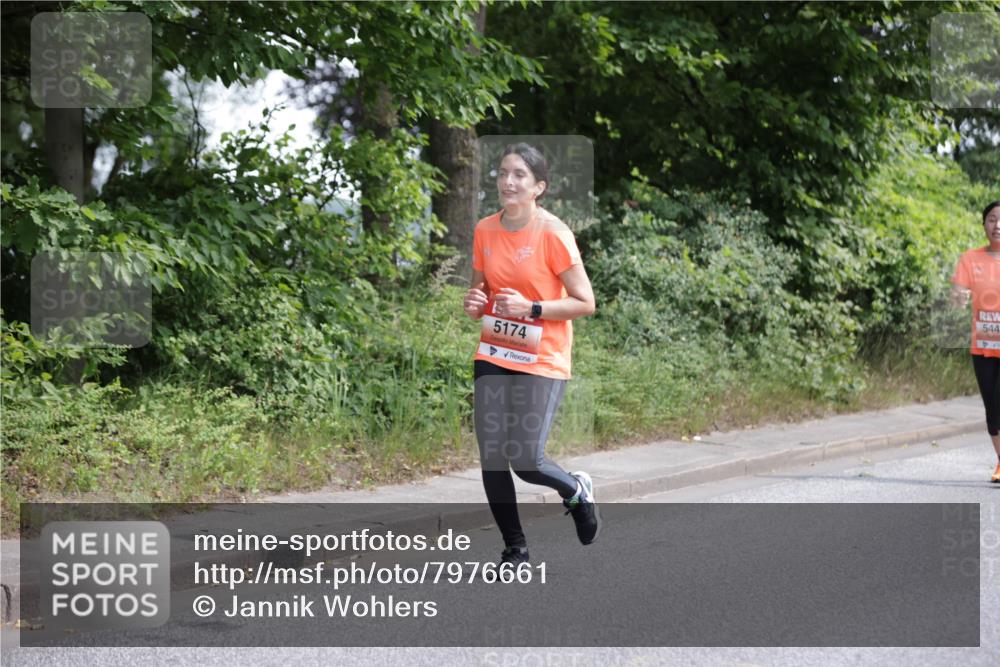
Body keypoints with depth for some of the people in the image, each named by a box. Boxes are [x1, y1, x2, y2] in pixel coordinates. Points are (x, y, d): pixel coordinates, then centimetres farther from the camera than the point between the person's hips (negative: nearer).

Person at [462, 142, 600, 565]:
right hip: (493, 356, 5)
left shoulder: (553, 234, -12)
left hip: (543, 361, -5)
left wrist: (530, 308, -21)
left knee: (525, 460, -12)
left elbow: (585, 303, -11)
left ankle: (576, 490, 22)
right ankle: (515, 549, 16)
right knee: (491, 457, -1)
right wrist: (474, 304, -5)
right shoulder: (485, 231, 4)